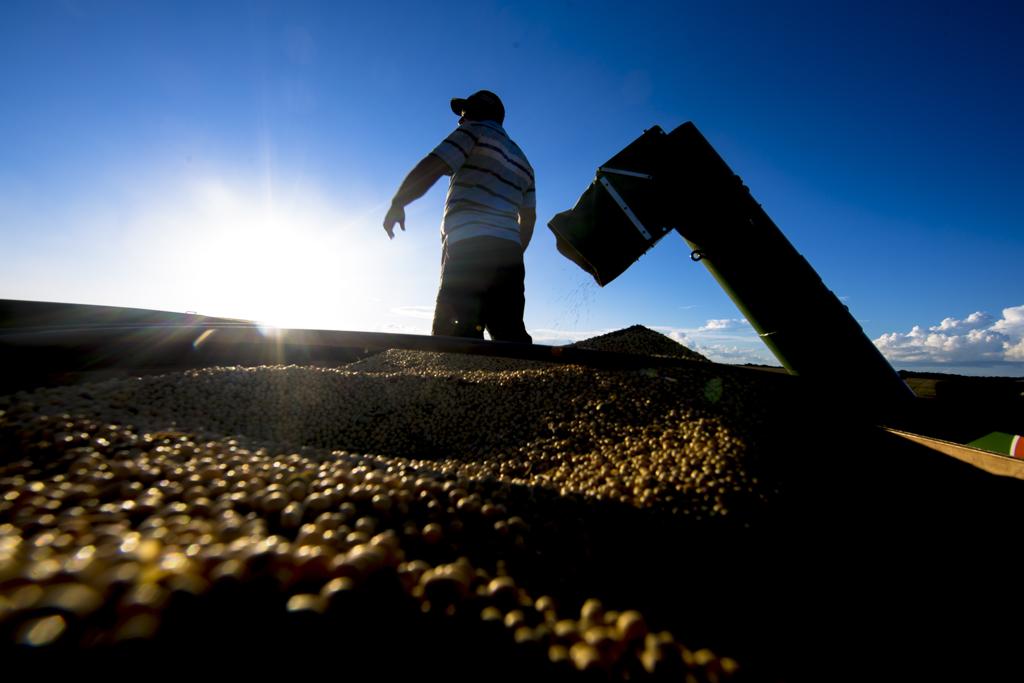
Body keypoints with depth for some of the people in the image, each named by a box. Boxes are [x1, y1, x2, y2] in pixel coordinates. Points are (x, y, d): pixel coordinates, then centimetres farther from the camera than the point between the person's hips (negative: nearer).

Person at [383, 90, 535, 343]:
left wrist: (397, 204, 6)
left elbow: (430, 167, -3)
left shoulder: (476, 131, 11)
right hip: (508, 251, 7)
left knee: (454, 336, -12)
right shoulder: (522, 161, 32)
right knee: (510, 336, 5)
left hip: (468, 247, -7)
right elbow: (528, 218, 28)